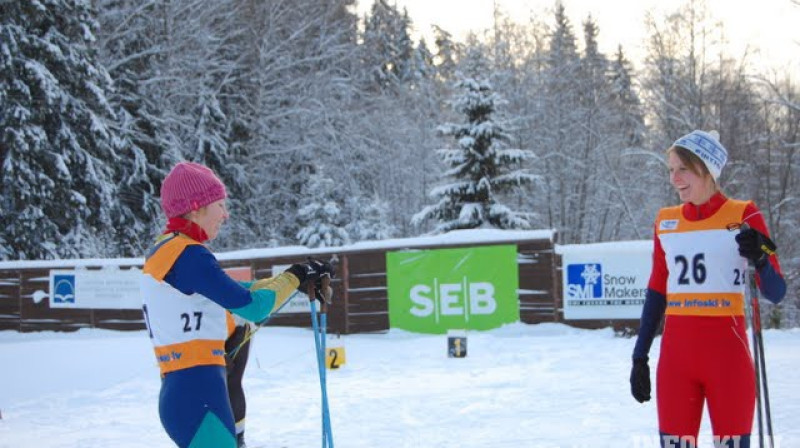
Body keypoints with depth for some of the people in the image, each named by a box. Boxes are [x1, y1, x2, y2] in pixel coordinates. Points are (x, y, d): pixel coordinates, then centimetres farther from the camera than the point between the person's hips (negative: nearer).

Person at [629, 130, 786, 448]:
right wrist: (639, 358, 14)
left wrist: (759, 259, -26)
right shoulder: (665, 222, 10)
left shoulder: (743, 216, -2)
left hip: (727, 354, -4)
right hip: (676, 354, 4)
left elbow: (775, 293, -5)